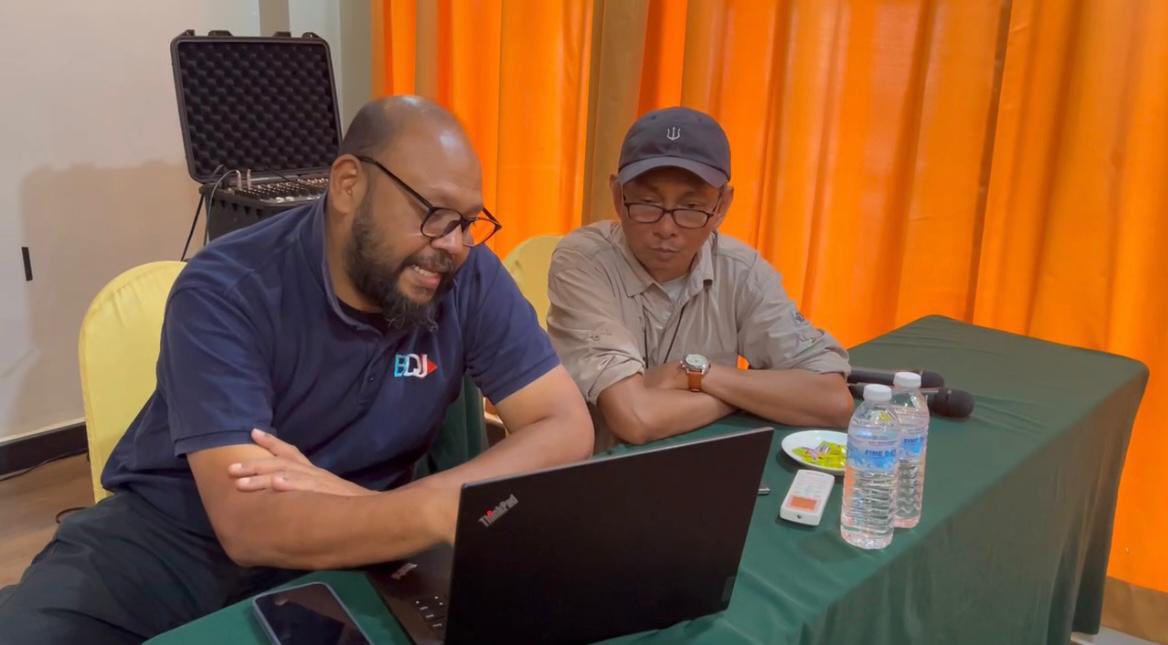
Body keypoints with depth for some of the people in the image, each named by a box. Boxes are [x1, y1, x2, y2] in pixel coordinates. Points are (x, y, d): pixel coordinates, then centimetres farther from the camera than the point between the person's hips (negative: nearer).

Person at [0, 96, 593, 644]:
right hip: (172, 537, -3)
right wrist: (433, 510, -45)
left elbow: (566, 430, -15)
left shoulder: (471, 278, -11)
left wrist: (367, 506, -25)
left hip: (348, 547, 4)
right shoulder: (226, 291, -20)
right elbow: (249, 524, -27)